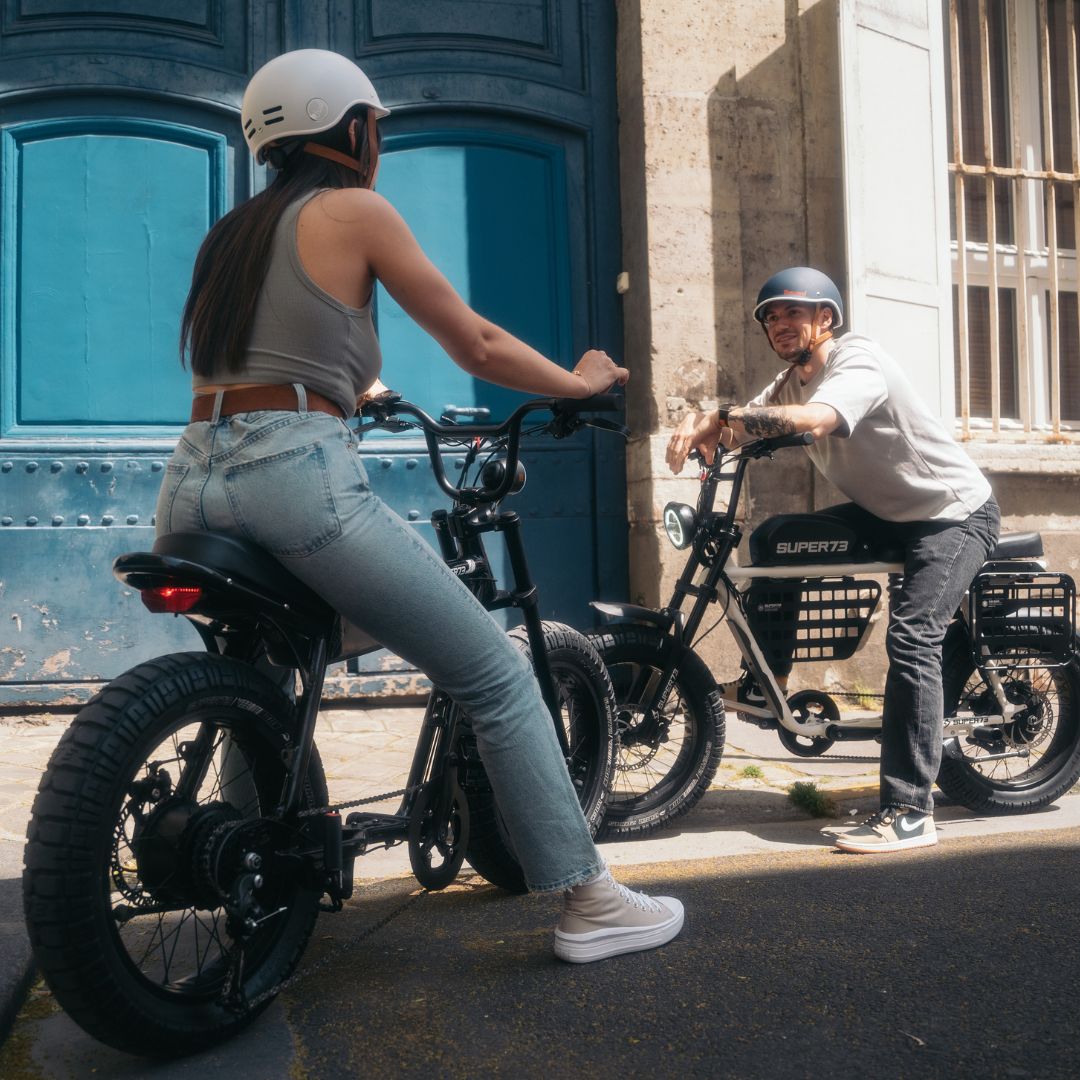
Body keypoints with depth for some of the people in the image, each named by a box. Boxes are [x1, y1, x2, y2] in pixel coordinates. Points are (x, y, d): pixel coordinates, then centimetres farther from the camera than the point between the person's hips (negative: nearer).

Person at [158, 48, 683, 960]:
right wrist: (579, 380, 20)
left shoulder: (233, 232, 23)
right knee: (499, 679, 0)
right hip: (297, 475, -8)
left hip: (192, 479, 8)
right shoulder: (355, 211, 3)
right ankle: (589, 902, 4)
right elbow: (476, 346, 4)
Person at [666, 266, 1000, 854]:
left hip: (955, 512, -8)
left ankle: (910, 813, -21)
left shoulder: (858, 359, -21)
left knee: (911, 638, -23)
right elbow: (743, 425, -6)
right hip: (884, 512, 9)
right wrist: (701, 423, -27)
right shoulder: (791, 382, 7)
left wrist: (724, 416, -37)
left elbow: (813, 421, -41)